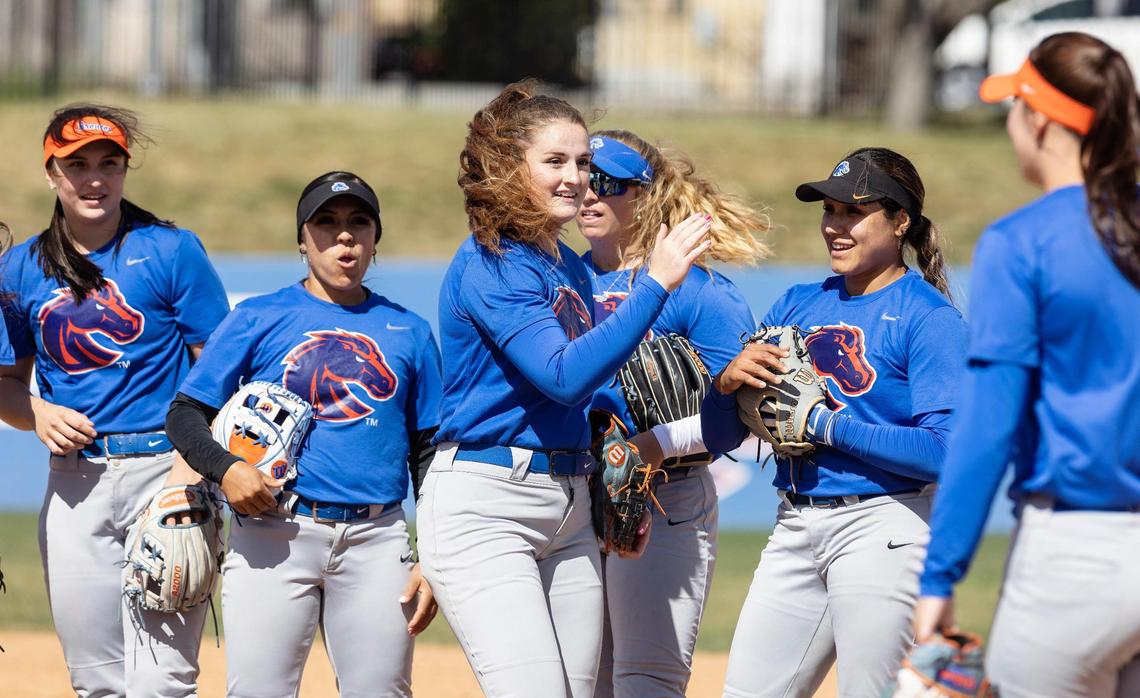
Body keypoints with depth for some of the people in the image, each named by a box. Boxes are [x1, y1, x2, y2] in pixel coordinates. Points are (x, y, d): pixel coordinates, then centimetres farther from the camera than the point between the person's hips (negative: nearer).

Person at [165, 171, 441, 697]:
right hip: (273, 537, -2)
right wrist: (226, 469, -14)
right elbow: (185, 415, 6)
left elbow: (429, 455, 15)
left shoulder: (410, 333, 14)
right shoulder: (258, 318, 8)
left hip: (376, 541, 2)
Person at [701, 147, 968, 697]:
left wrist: (824, 424, -16)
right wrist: (727, 381, -8)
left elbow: (940, 453, -17)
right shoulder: (799, 305, 14)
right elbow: (718, 437, 14)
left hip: (882, 526, -7)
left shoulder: (929, 317, -5)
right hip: (795, 527, 7)